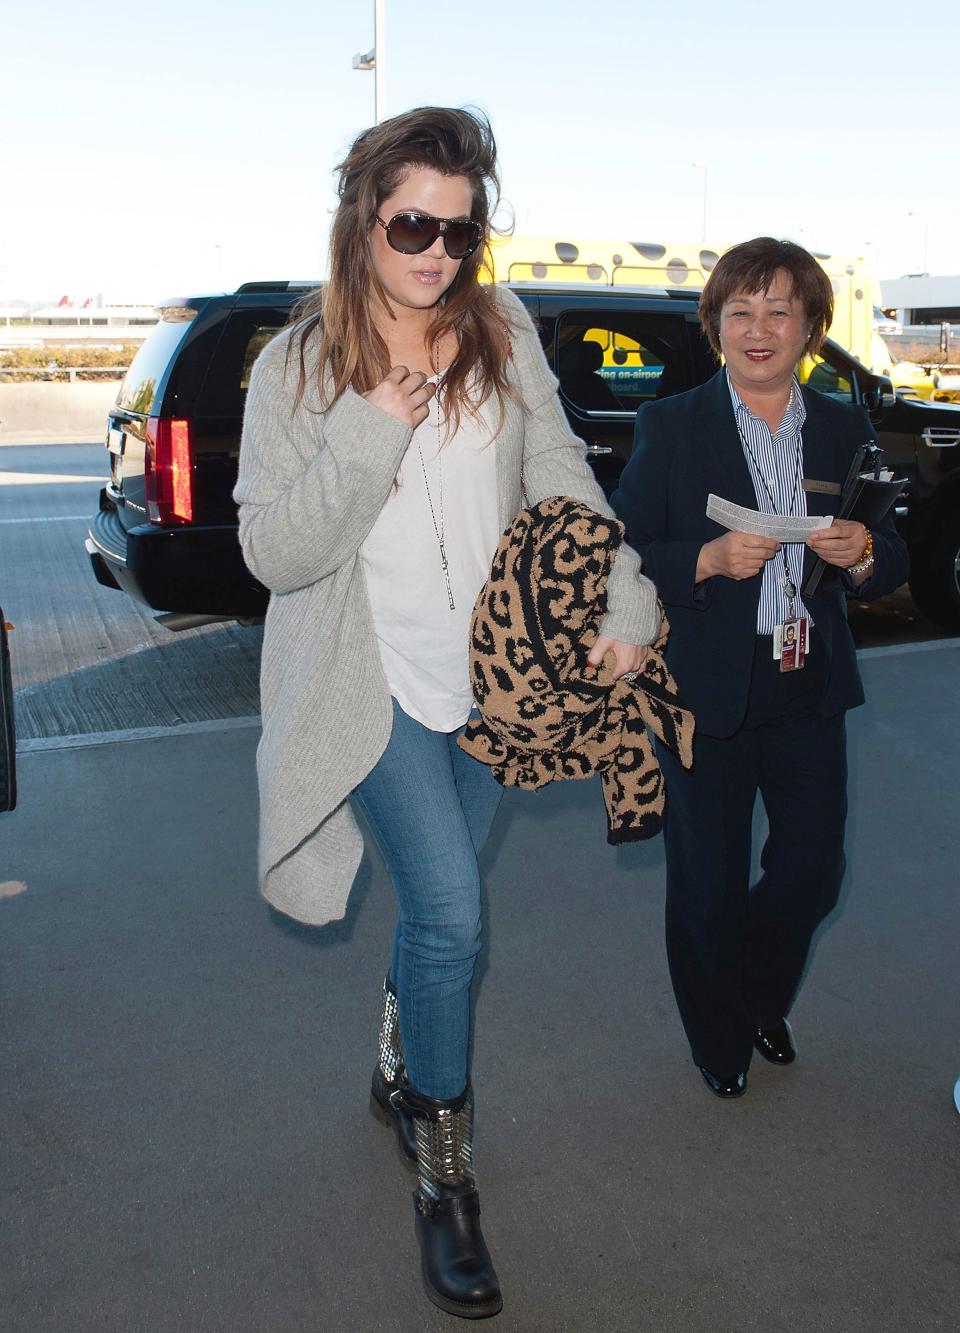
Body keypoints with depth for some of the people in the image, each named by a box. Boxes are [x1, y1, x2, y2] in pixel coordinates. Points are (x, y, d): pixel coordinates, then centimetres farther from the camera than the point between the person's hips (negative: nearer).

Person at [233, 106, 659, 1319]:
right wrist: (371, 436, -22)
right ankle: (444, 1173, 9)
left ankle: (400, 1074, 44)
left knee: (436, 906, 17)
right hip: (375, 682, -3)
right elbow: (272, 551, -12)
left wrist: (625, 601, -8)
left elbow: (563, 480, 4)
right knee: (451, 912, -12)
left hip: (484, 675, 4)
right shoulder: (296, 367, -7)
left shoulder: (503, 340, 1)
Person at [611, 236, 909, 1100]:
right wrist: (708, 560, -25)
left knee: (813, 871, 13)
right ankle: (719, 1038, 38)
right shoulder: (670, 428, -5)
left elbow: (891, 563, 8)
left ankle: (761, 1000, 45)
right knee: (708, 887, 11)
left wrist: (864, 555, -15)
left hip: (810, 694, 3)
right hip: (707, 695, -3)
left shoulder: (847, 431, 5)